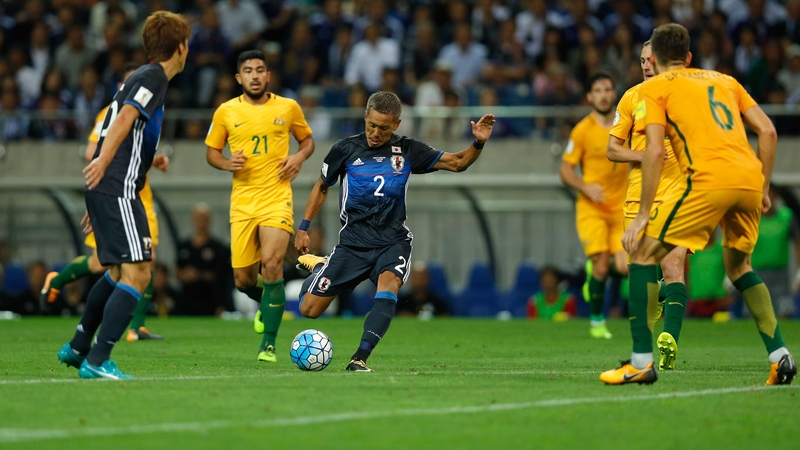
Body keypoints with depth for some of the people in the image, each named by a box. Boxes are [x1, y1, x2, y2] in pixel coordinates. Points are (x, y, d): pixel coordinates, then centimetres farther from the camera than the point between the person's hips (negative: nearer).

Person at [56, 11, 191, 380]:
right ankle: (97, 362, -19)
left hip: (105, 190, 10)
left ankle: (77, 348, 34)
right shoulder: (153, 77, -6)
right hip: (118, 188, -10)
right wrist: (103, 160, -33)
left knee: (119, 272, 25)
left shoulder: (141, 77, 23)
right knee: (137, 275, -14)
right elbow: (125, 118, -21)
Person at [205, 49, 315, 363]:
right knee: (243, 280, 1)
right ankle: (267, 303, 40)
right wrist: (226, 163, -8)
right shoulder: (226, 112, 4)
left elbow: (307, 138, 19)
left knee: (271, 262, -21)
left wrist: (299, 157, -2)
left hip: (276, 197, -2)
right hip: (242, 201, 2)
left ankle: (268, 345, -14)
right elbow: (211, 151, 14)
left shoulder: (288, 108, 4)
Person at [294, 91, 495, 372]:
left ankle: (360, 358, -37)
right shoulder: (345, 149, -2)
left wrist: (478, 143, -13)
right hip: (352, 243, 0)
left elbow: (457, 162, 5)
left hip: (393, 243, 0)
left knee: (389, 285, -34)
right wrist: (304, 227, 10)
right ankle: (318, 267, 34)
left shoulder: (407, 151, 1)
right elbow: (322, 187, 13)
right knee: (309, 310, -1)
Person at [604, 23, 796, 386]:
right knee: (737, 264, 28)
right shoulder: (723, 80, 27)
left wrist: (643, 215, 0)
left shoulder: (654, 88, 12)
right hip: (750, 178, 6)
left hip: (708, 179, -6)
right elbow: (768, 131, 18)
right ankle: (780, 356, 17)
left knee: (644, 253, 5)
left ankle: (642, 362, -3)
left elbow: (655, 151, 0)